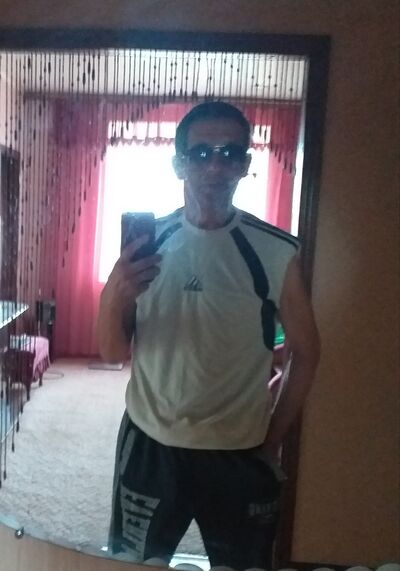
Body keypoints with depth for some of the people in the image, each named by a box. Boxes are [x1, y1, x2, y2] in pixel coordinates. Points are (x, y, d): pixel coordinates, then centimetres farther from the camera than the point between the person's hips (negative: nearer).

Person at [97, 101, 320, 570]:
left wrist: (271, 440, 2)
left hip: (239, 453, -1)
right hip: (149, 444, 2)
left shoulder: (276, 252, -10)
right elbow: (113, 352, -3)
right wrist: (115, 297, -22)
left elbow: (305, 354, -1)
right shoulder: (144, 241, -5)